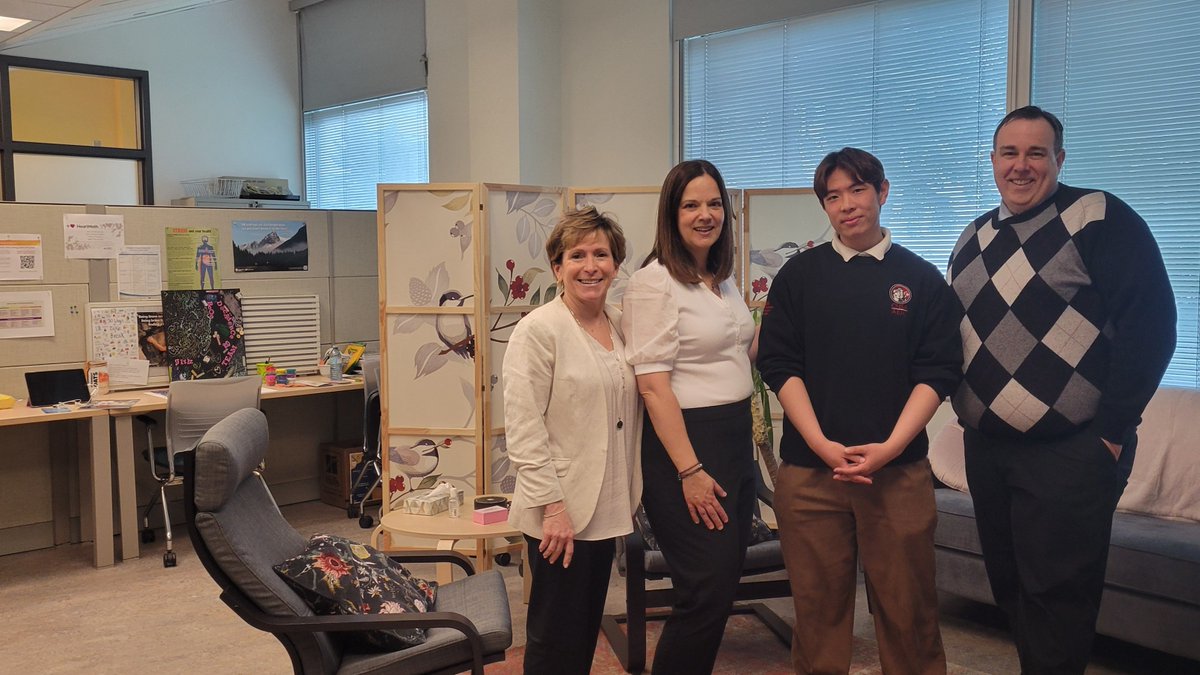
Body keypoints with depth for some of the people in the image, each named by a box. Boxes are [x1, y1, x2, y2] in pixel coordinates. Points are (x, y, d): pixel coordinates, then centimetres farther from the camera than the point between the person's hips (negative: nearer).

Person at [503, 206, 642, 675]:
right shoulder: (538, 330, -12)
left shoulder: (622, 325, 8)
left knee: (587, 631, 18)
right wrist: (552, 506, -19)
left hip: (606, 510, 7)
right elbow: (523, 429, -16)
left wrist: (629, 497, 9)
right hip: (559, 513, -6)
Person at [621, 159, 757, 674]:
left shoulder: (724, 279, 13)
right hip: (686, 441, -8)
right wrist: (689, 471, -21)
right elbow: (653, 385, -19)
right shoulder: (654, 282, -12)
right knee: (707, 591, -5)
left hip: (737, 437, 9)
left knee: (725, 582, 14)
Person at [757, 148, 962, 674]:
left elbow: (938, 371, 2)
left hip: (898, 468, 0)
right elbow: (778, 364, 1)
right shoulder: (800, 275, 7)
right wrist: (822, 444, -10)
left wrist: (890, 446, -11)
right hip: (809, 470, 0)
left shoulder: (921, 279, 7)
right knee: (818, 605, 6)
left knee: (908, 609, 5)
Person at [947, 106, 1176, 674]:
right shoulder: (974, 239, 12)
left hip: (1069, 451, -7)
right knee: (1008, 585, 16)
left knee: (1056, 595, -1)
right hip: (985, 448, 7)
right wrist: (966, 411, 12)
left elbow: (1150, 324, -14)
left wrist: (1113, 429, -14)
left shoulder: (1100, 219, -9)